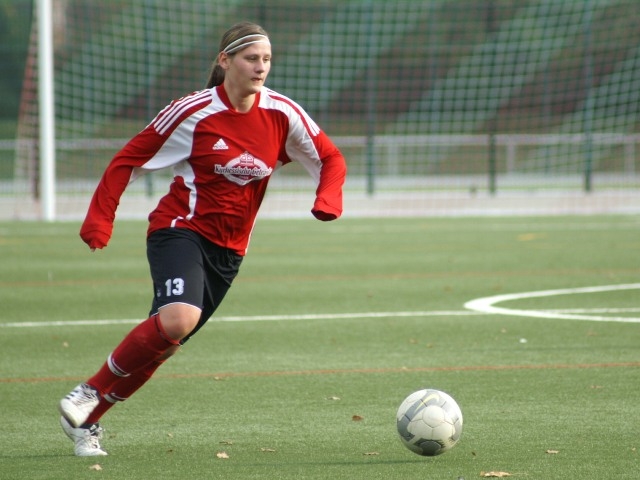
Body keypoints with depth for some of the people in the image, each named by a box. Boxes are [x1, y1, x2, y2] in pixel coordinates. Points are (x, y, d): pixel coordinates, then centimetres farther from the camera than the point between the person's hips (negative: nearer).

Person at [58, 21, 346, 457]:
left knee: (160, 344, 3)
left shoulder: (282, 113, -1)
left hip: (229, 249, 5)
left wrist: (327, 200, -13)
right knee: (180, 317, -31)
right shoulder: (193, 112, -11)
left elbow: (331, 159, 8)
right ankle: (90, 393, -13)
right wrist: (100, 220, -13)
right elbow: (127, 161, -3)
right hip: (180, 229, -5)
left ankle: (88, 422, 17)